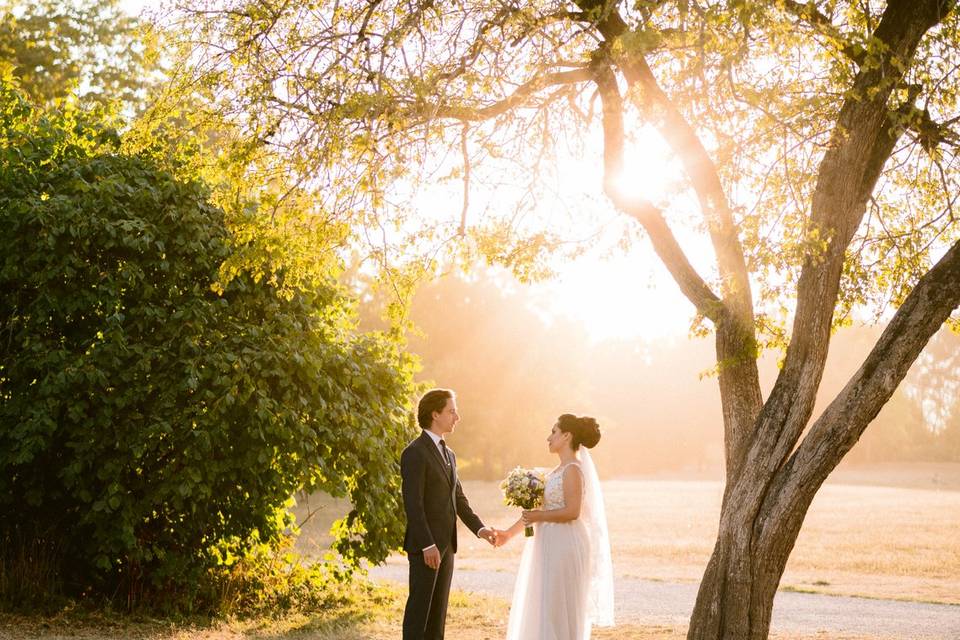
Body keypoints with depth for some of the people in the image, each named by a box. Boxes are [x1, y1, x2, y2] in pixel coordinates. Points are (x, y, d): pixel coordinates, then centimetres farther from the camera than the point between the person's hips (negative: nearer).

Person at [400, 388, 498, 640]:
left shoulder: (449, 454, 16)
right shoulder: (414, 453, -13)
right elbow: (413, 504, -18)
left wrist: (479, 528, 4)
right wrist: (428, 545, -22)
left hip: (446, 544, 8)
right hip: (425, 545, -8)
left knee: (439, 607, 11)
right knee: (420, 607, -3)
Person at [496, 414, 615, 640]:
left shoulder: (573, 469, -14)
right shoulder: (561, 469, 14)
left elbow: (572, 512, -22)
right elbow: (540, 507, 18)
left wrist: (538, 516, -13)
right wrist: (510, 532, 16)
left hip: (565, 546, -9)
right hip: (552, 546, 9)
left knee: (559, 609, -3)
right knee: (545, 609, 13)